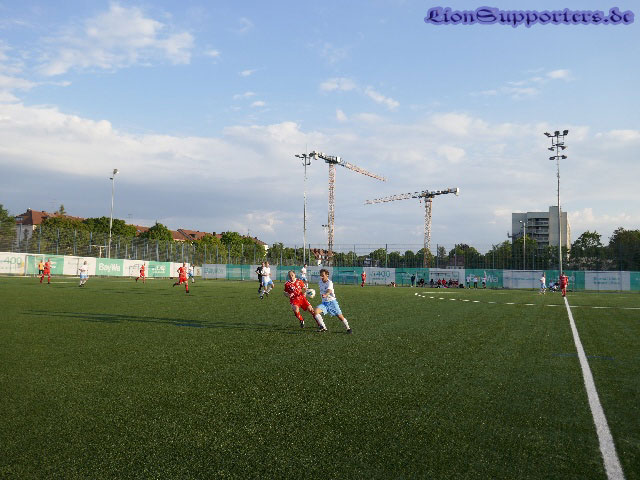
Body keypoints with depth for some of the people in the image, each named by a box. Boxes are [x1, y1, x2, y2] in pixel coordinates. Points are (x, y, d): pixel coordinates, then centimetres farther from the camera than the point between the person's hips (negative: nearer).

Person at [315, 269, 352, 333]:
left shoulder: (329, 283, -19)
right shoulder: (320, 282, 2)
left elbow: (329, 291, -40)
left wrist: (325, 295, -59)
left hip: (332, 301, -5)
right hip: (324, 302, 5)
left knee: (340, 316, -6)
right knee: (316, 311, -21)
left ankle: (348, 328, 20)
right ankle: (323, 328, -12)